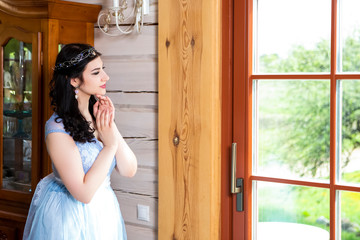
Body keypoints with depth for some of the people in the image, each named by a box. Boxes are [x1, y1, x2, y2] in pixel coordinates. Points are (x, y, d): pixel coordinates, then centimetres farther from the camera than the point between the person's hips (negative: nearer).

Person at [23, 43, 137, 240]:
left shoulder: (98, 114, -2)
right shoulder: (58, 129, -22)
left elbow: (129, 171, -6)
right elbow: (83, 193, -24)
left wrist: (112, 127, -16)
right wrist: (109, 145, -21)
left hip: (103, 211, 7)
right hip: (70, 218, -6)